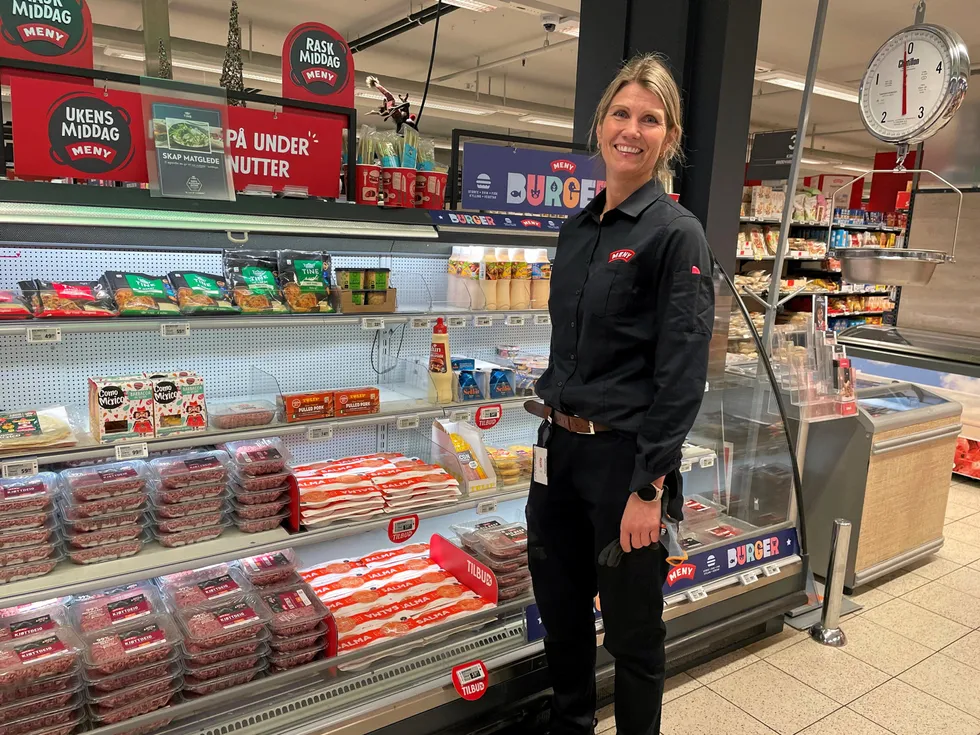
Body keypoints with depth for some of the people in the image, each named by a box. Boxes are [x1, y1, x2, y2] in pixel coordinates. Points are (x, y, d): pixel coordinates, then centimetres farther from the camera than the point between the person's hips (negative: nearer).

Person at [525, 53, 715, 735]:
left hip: (625, 456, -7)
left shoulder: (676, 233, -11)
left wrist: (648, 488, -17)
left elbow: (683, 375, -16)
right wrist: (551, 429, 15)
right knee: (560, 609, 21)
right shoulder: (578, 228, 9)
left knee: (631, 629, 12)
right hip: (560, 447, 7)